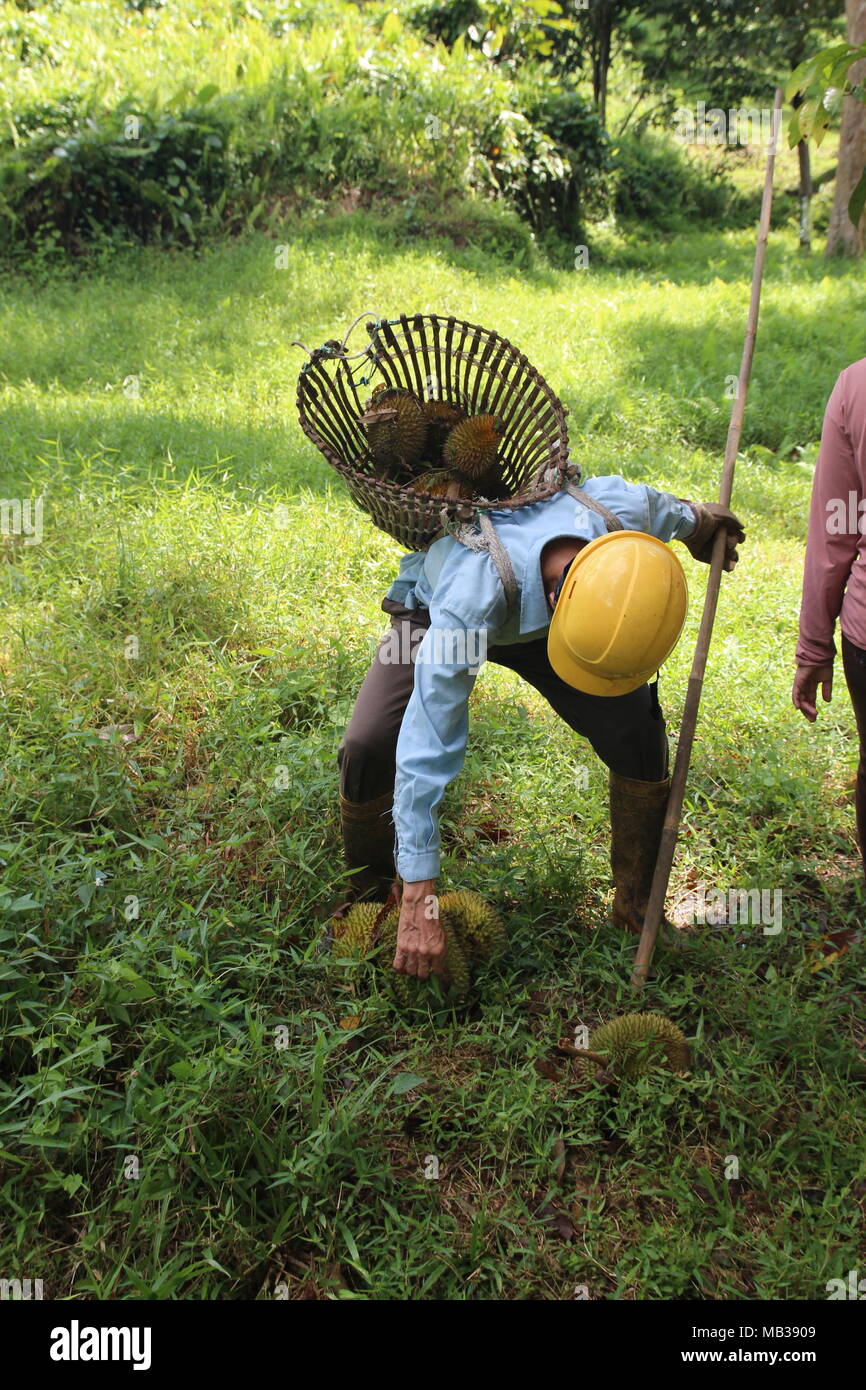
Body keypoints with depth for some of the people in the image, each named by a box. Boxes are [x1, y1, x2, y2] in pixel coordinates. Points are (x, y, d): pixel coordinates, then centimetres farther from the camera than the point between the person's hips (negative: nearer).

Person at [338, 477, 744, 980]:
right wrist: (418, 903, -42)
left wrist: (696, 518, 18)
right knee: (368, 747, -25)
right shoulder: (470, 600, -48)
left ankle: (638, 909, 6)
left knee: (638, 727, -15)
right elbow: (427, 749, -45)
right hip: (431, 608, -3)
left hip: (542, 606, 4)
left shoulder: (622, 507, -35)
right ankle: (368, 901, 5)